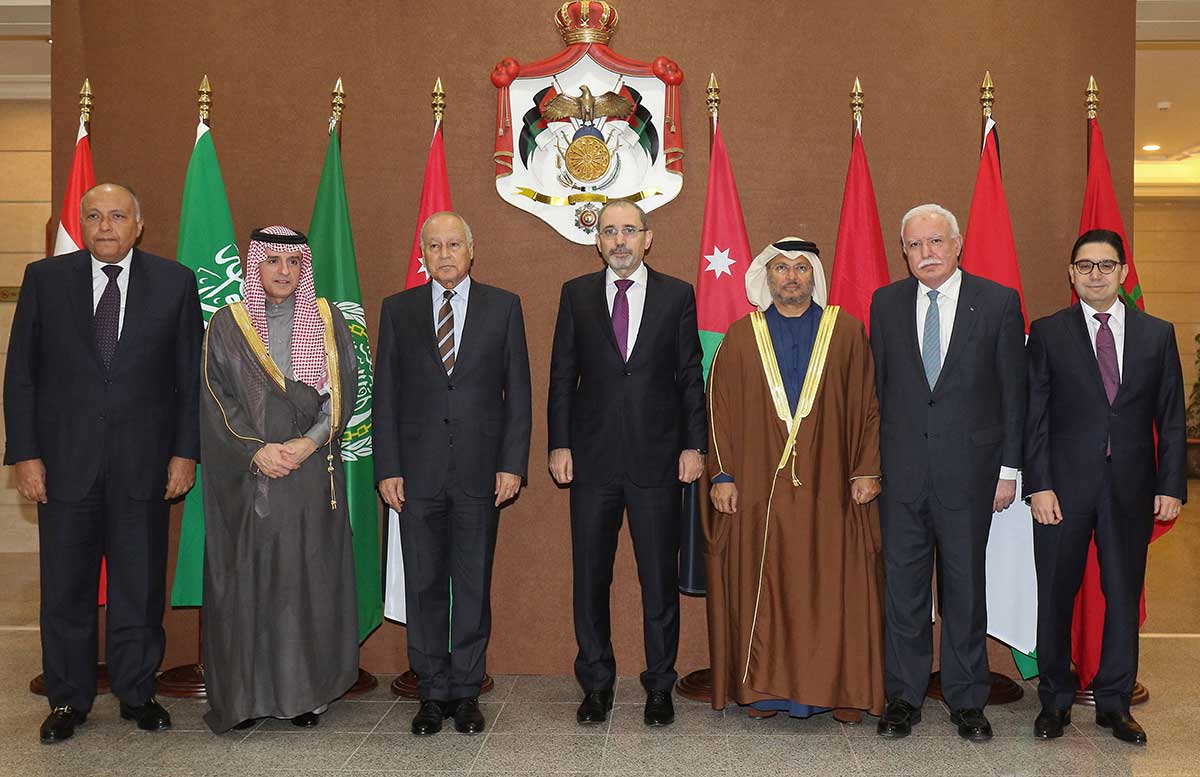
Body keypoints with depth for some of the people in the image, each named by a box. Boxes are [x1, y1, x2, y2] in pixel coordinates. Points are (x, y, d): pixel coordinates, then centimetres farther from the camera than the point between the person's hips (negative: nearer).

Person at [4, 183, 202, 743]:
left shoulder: (174, 282, 3)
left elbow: (190, 375, 3)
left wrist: (185, 451, -2)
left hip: (144, 463, 0)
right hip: (64, 460, 1)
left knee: (140, 586, 9)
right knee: (65, 589, 9)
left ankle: (137, 693, 24)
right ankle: (68, 700, 25)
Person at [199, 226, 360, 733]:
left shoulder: (328, 321, 8)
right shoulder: (227, 325, 6)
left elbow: (344, 390, 2)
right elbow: (216, 398, 0)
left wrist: (310, 442, -12)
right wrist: (257, 450, -12)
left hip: (314, 471, 1)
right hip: (246, 473, 0)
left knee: (309, 575, 2)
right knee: (246, 575, 1)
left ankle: (306, 691, 12)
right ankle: (244, 692, 12)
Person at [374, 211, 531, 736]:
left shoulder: (503, 306, 5)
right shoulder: (398, 309, 7)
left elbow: (518, 392, 3)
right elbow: (385, 395, 5)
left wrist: (512, 463, -4)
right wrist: (387, 468, -2)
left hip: (480, 470, -1)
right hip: (417, 471, 1)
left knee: (474, 584, 7)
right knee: (424, 584, 7)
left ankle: (465, 692, 20)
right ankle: (432, 692, 20)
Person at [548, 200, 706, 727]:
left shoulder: (677, 295, 4)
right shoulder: (576, 294, 7)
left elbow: (691, 377, 4)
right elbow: (562, 376, 6)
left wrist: (694, 445, -2)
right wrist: (559, 445, -1)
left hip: (657, 458, -1)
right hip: (592, 459, 1)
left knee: (660, 579, 6)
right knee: (590, 579, 8)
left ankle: (659, 686, 21)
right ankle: (596, 684, 24)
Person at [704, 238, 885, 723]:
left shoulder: (847, 332, 6)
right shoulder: (741, 337, 7)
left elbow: (867, 405, 5)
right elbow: (719, 409, 5)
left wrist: (866, 470, -2)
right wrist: (722, 475, -1)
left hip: (830, 487, 0)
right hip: (757, 489, 1)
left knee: (832, 590, 3)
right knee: (760, 591, 4)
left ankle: (836, 688, 15)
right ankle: (766, 688, 15)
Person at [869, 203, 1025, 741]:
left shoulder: (998, 302, 0)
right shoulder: (885, 303, 6)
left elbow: (1013, 390, 1)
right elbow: (878, 386, 8)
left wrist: (1009, 468, -1)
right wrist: (873, 460, 4)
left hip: (968, 467, -1)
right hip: (901, 469, 2)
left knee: (965, 583, 8)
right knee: (903, 582, 8)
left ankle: (967, 700, 23)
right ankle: (903, 698, 21)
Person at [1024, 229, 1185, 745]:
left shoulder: (1157, 334, 7)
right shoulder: (1047, 333, 1)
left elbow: (1171, 417, 7)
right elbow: (1035, 416, -2)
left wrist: (1172, 485, 0)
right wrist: (1039, 485, -9)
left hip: (1131, 488, 2)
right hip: (1064, 486, -2)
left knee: (1124, 595, 9)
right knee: (1056, 595, 6)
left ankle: (1114, 702, 24)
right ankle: (1055, 699, 21)